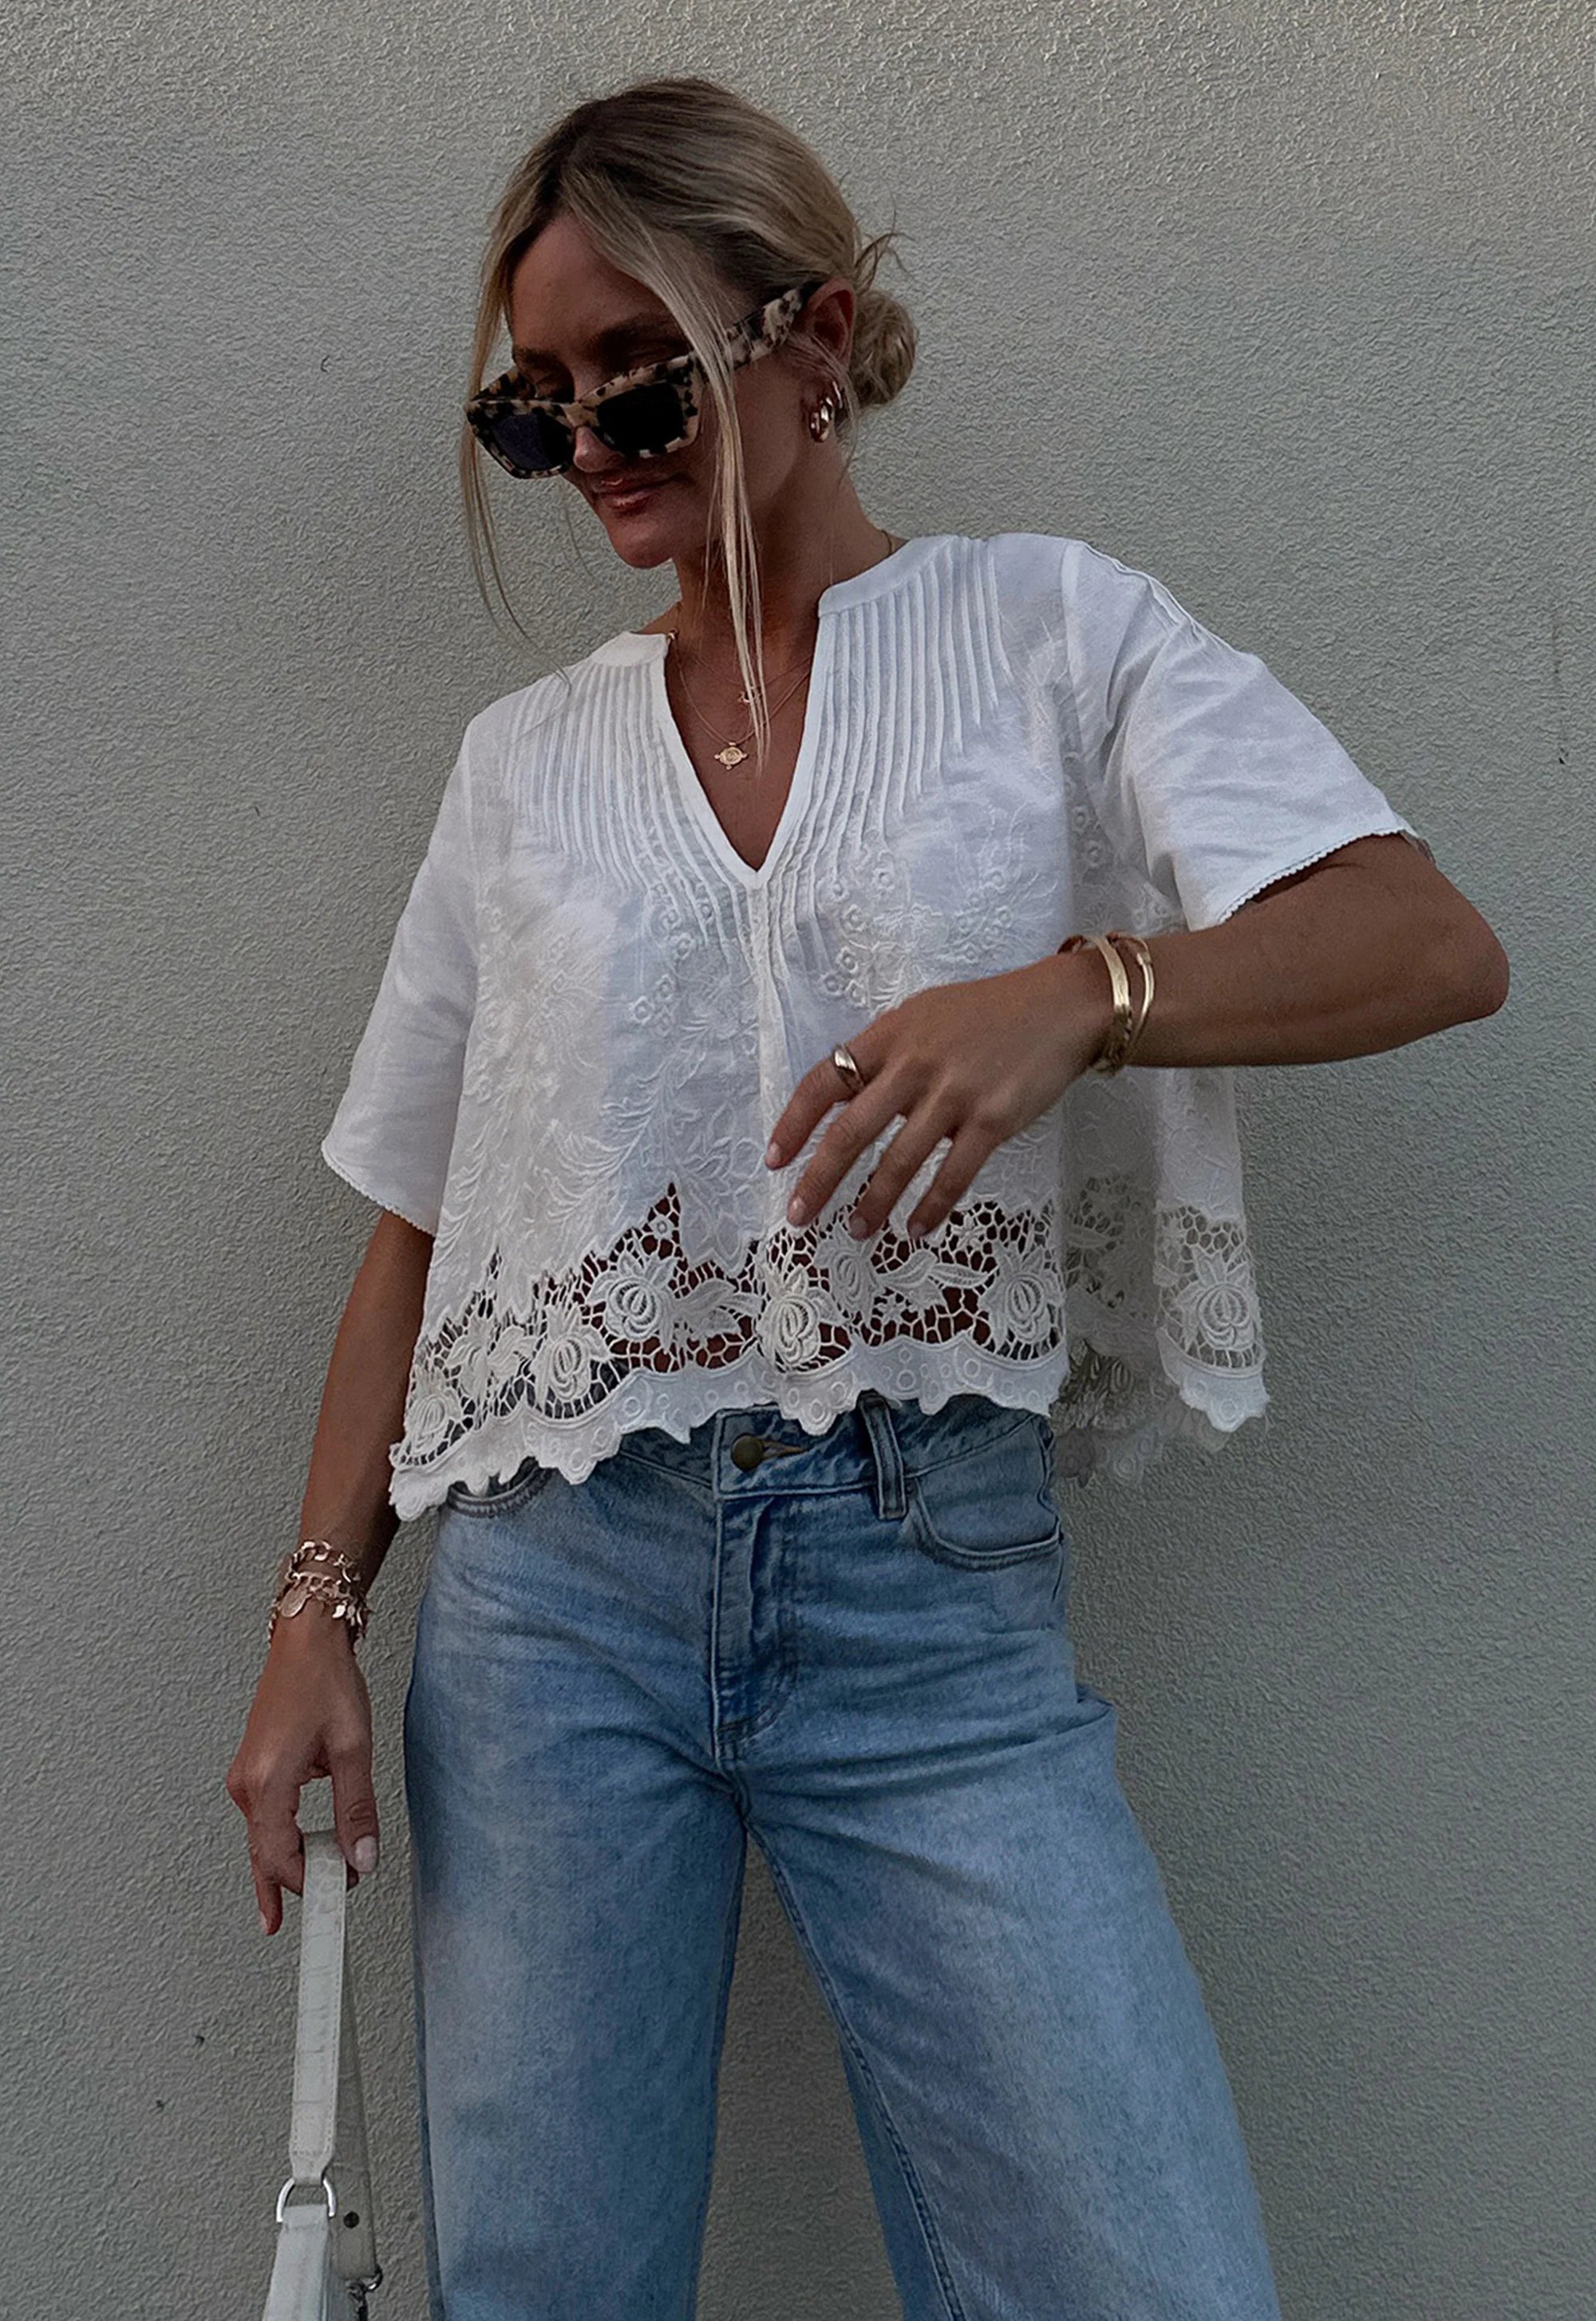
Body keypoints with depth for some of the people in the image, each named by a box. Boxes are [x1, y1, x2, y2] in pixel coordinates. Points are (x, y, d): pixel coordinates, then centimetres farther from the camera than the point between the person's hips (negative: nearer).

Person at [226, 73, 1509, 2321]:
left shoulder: (1045, 627, 5)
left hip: (939, 1592, -2)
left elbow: (1432, 942, -7)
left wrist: (1075, 992, -25)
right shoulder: (524, 758, 12)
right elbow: (420, 1225, 13)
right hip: (554, 1593, 3)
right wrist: (318, 1609, 5)